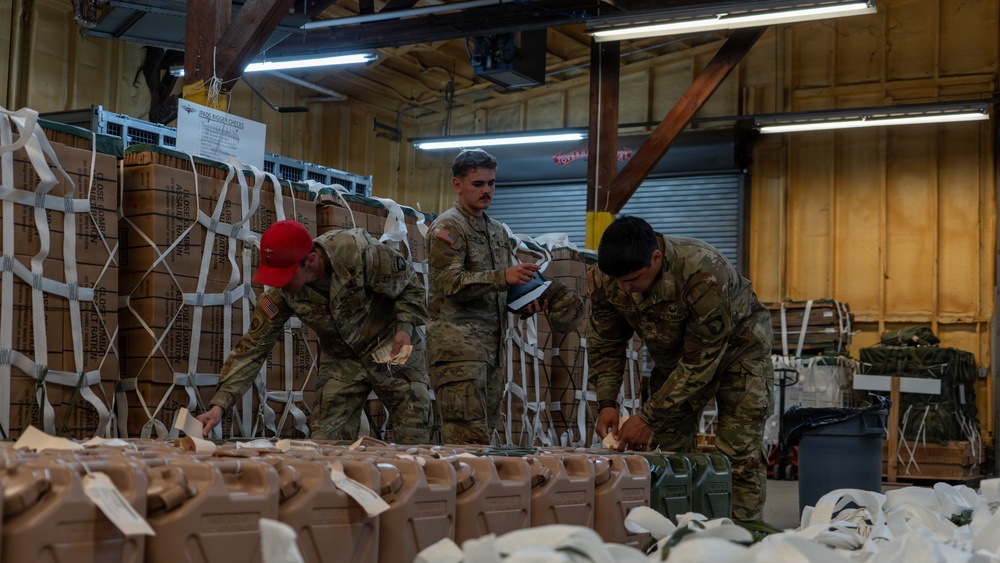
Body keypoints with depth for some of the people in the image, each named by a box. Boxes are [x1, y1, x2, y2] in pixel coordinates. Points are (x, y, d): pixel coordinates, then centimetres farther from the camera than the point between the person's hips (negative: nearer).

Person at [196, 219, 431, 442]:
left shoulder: (361, 253, -30)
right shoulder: (280, 293, -19)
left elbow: (410, 286, -13)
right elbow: (253, 347, -15)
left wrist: (406, 327, -28)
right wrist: (220, 404, -23)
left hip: (394, 351, -3)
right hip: (341, 360, 3)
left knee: (413, 439, -4)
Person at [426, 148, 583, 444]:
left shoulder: (498, 231, 22)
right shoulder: (447, 227, -2)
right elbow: (449, 282, -15)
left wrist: (527, 301, 4)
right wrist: (503, 277, -25)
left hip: (493, 342, 8)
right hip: (458, 340, -8)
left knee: (485, 433, 6)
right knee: (469, 438, -14)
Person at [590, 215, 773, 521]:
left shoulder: (704, 272, -39)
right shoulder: (606, 278, -22)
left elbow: (700, 359, -33)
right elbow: (605, 344, -6)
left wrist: (648, 416, -33)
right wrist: (606, 402, -20)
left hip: (735, 349, -5)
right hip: (674, 356, 5)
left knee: (739, 456, -12)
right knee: (667, 451, -2)